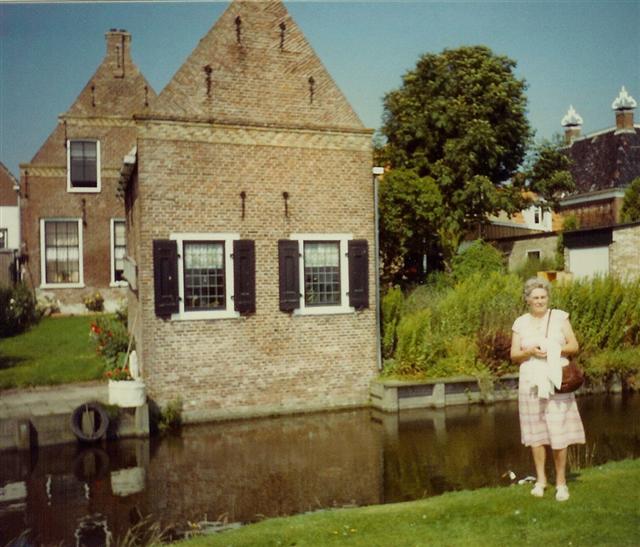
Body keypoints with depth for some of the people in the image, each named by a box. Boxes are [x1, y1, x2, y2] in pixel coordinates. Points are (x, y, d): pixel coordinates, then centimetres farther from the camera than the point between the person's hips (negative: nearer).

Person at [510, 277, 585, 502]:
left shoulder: (560, 317, 4)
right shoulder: (521, 323, 6)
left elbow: (574, 346, 4)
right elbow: (514, 356, 5)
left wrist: (556, 349, -14)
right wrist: (531, 351, -14)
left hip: (557, 381, -1)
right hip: (531, 382, 1)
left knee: (559, 432, -3)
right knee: (535, 432, 5)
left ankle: (561, 481, 10)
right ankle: (540, 479, 19)